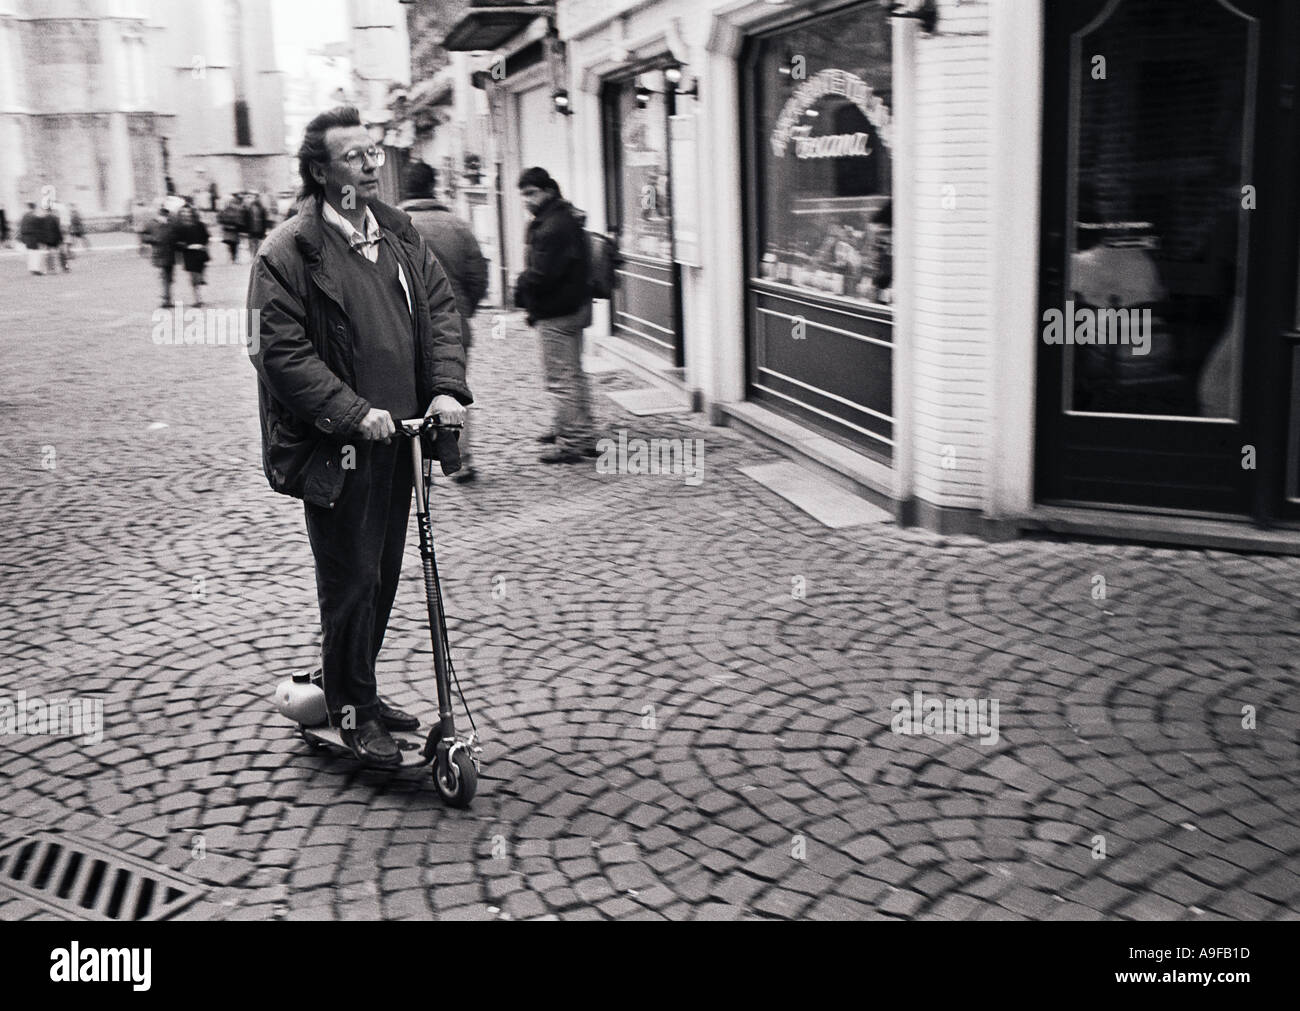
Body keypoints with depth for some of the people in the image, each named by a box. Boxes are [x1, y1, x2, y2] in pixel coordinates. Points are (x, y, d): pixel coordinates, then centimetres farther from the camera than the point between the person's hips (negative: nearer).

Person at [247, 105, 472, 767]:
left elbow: (440, 308, 9)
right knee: (352, 581, 1)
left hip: (397, 434, 7)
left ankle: (359, 688, 33)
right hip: (335, 446, -7)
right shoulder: (289, 251, -10)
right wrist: (354, 412, -21)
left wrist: (447, 387, -7)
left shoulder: (398, 235, 10)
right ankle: (351, 711, 18)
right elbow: (282, 350, -15)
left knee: (384, 575, 15)